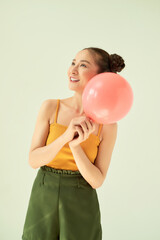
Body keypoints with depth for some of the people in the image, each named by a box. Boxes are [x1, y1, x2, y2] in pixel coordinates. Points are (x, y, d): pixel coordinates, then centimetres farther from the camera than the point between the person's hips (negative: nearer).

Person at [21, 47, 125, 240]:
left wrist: (76, 146, -24)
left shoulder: (107, 124, -9)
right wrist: (65, 137, -24)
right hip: (43, 201, 1)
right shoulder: (50, 107, -6)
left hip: (81, 208, -1)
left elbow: (97, 180, -9)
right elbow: (33, 160, -9)